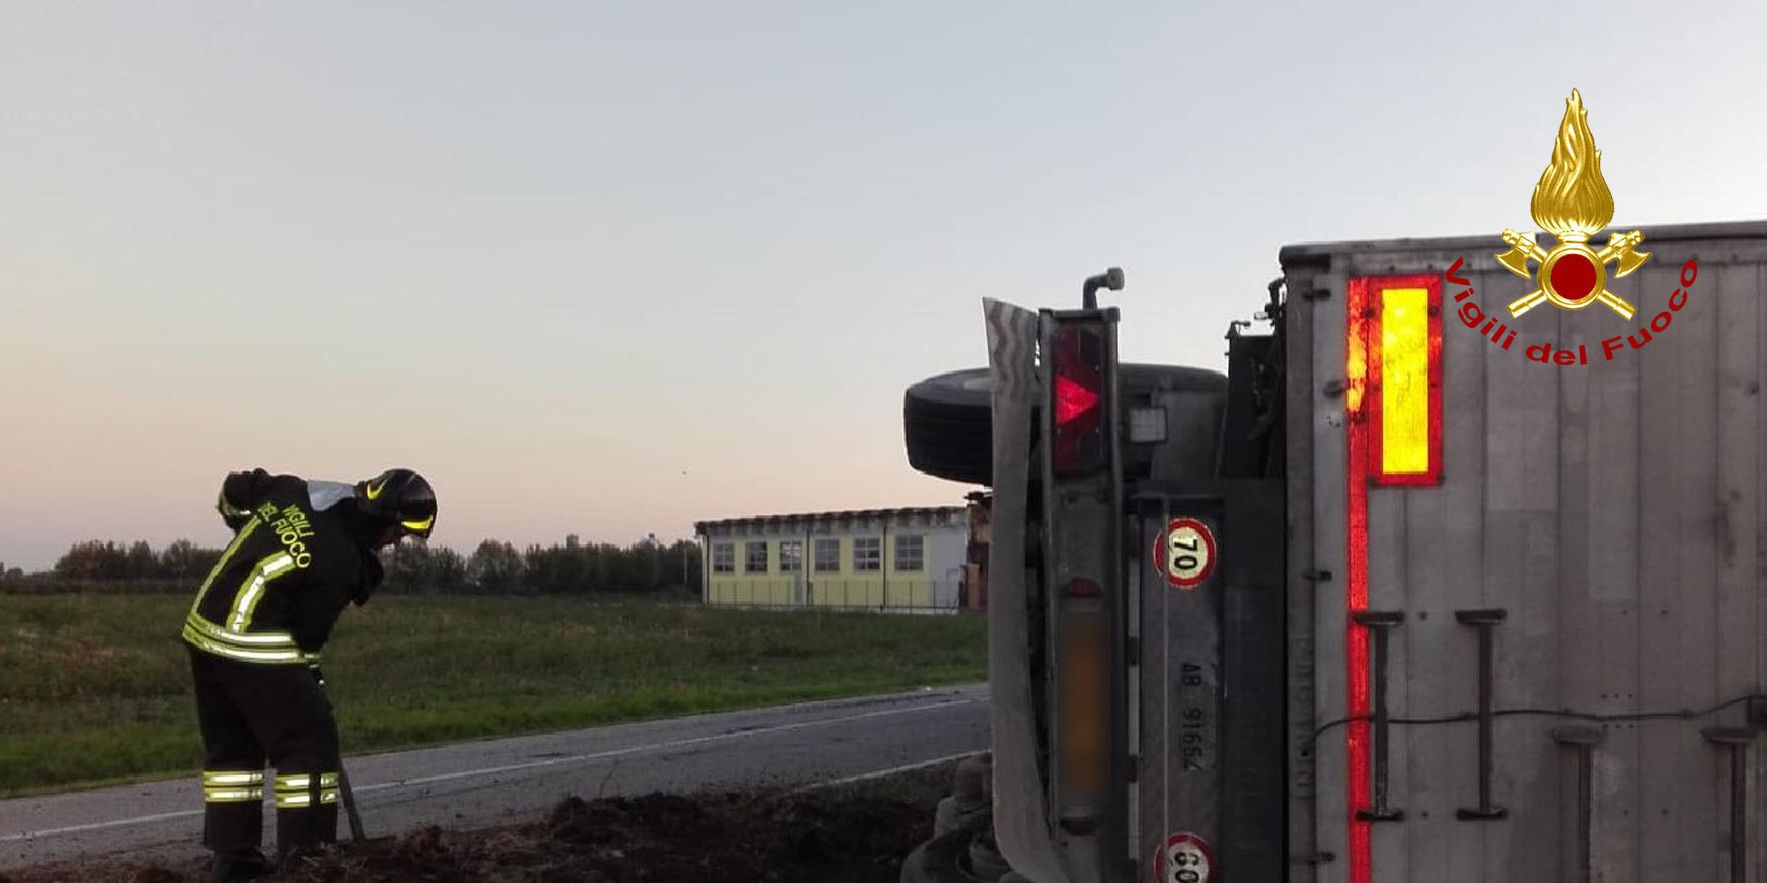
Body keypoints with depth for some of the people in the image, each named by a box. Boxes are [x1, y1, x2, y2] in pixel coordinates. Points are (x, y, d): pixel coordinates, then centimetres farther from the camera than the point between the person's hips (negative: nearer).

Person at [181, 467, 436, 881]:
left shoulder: (291, 490, 2)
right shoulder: (340, 562, -18)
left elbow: (234, 490, 18)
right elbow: (310, 630, -8)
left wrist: (247, 526, 35)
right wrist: (309, 674, 9)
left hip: (203, 628, 9)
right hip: (257, 649, -9)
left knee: (230, 748, 17)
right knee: (309, 742, 0)